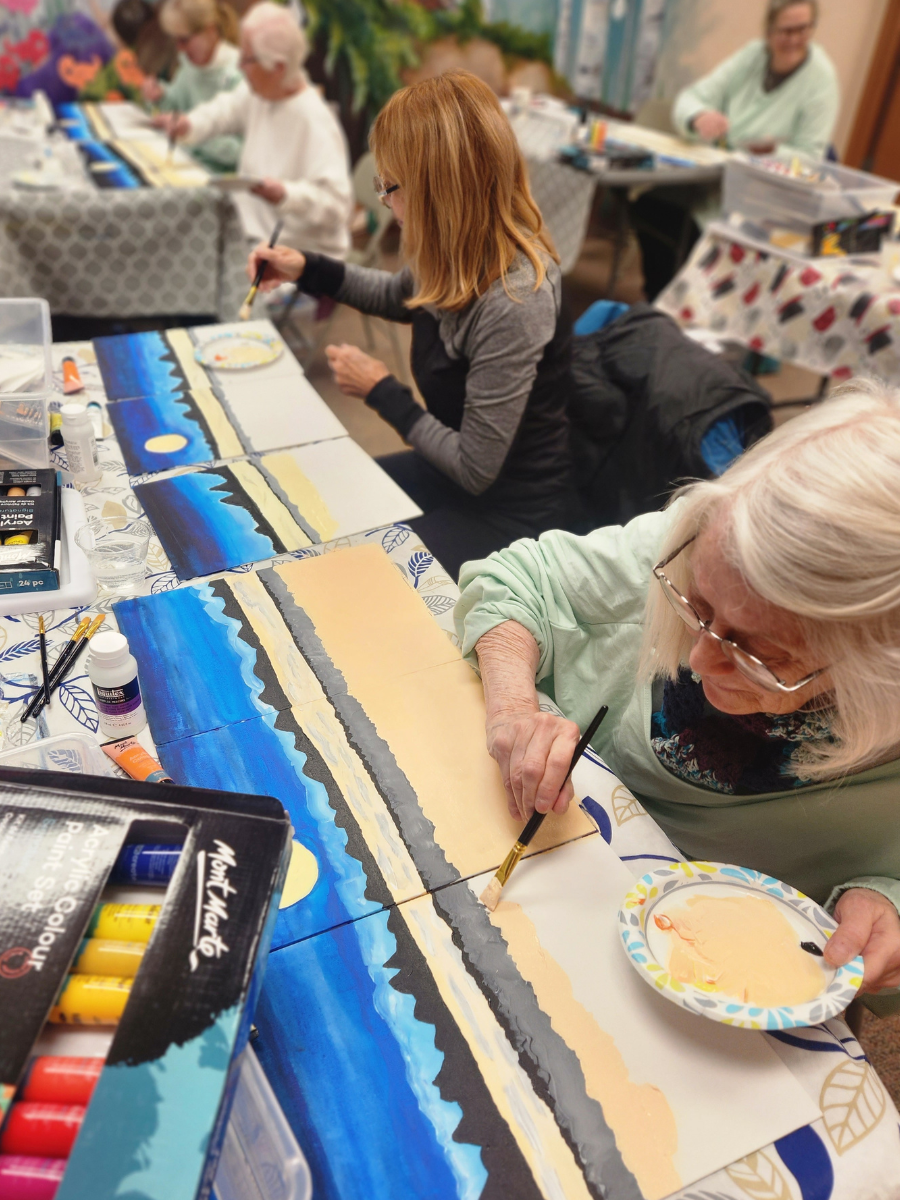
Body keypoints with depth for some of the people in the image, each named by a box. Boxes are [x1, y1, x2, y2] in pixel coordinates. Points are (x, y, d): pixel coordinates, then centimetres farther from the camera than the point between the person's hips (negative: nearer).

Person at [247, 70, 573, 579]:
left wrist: (380, 390, -15)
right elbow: (399, 297, 20)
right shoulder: (464, 255, -6)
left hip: (506, 514, -8)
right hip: (455, 471, 9)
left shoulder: (512, 304, -33)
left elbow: (476, 469, -27)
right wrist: (307, 269, 8)